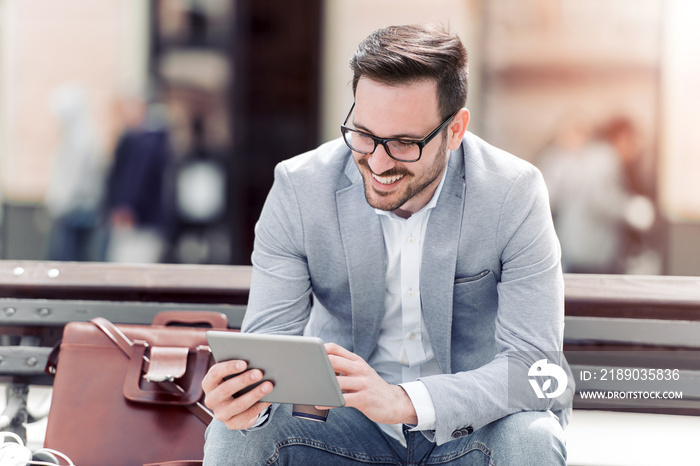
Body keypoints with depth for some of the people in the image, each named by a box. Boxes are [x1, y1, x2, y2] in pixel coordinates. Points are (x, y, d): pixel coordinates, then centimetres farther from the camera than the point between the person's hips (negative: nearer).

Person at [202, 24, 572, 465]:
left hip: (478, 420, -1)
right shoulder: (298, 189, -13)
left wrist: (405, 401, -38)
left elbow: (535, 362, -21)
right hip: (344, 413, 1)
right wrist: (248, 394, -38)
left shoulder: (514, 193, -17)